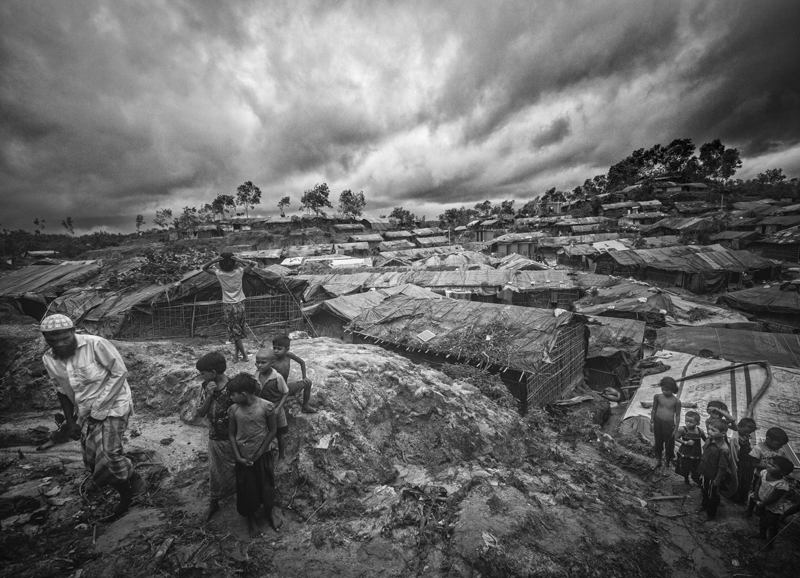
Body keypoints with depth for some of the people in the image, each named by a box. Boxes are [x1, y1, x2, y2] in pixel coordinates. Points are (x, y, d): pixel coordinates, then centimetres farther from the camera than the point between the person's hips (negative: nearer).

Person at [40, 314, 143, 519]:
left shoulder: (95, 345, -22)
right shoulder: (49, 360, -2)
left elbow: (120, 373, -17)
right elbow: (63, 391, 11)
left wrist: (99, 405, -18)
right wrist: (70, 421, 8)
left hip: (112, 406, -7)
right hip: (85, 413, 7)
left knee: (107, 456, -17)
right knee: (92, 462, 10)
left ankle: (134, 479, 14)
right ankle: (125, 496, 32)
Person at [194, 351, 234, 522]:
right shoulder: (206, 386, -7)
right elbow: (200, 414, -7)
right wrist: (209, 395, -23)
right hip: (214, 438, 4)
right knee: (214, 471, 21)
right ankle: (213, 502, 43)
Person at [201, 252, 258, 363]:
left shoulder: (219, 274, -10)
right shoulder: (239, 271, -9)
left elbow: (204, 268, 4)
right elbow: (254, 264, -1)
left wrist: (213, 260, -14)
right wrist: (240, 260, -16)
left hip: (228, 306, -1)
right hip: (239, 304, 1)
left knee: (235, 332, 6)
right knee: (238, 331, 12)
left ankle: (244, 355, 8)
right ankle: (236, 354, 16)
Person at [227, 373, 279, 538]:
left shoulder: (266, 406, -20)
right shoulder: (233, 410, -12)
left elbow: (273, 431, -11)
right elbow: (231, 434, -2)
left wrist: (259, 453, -11)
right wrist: (238, 456, -9)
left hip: (262, 455, -1)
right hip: (243, 457, 2)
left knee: (266, 485, 14)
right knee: (246, 488, 15)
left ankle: (269, 513, 43)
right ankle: (251, 519, 42)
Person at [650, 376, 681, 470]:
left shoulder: (676, 401, -11)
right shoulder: (657, 397, -5)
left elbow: (677, 416, -3)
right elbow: (654, 410, 6)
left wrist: (676, 429, -2)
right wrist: (651, 422, 7)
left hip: (669, 424, -2)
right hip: (658, 422, 2)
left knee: (669, 444, 11)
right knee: (658, 441, 15)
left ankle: (668, 463, 32)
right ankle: (658, 459, 34)